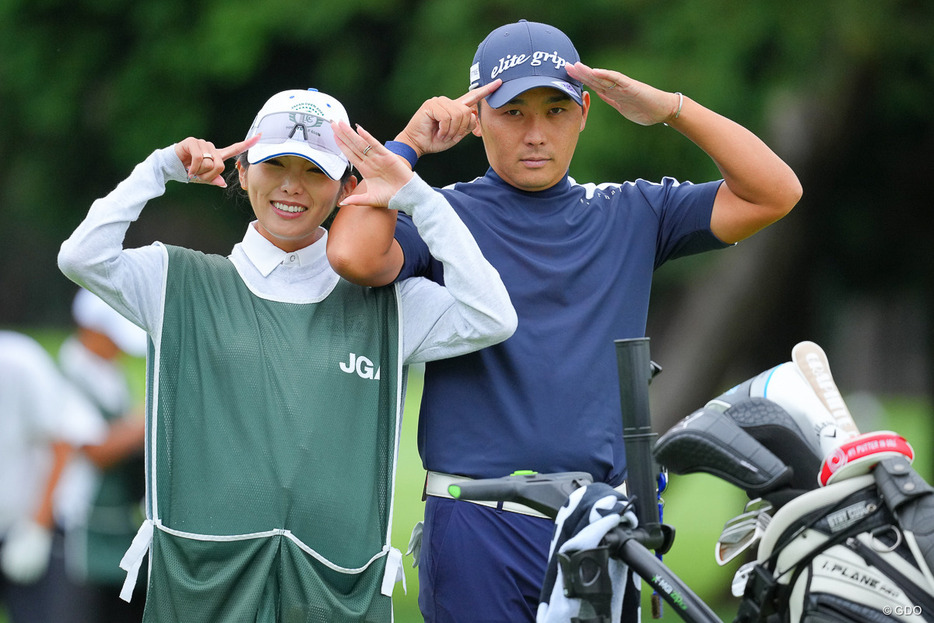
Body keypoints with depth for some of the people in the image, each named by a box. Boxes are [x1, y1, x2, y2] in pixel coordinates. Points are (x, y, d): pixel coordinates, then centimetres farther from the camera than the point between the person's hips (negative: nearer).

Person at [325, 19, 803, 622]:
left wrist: (669, 108, -2)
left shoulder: (630, 215, 13)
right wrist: (409, 142, -7)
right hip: (479, 528, -3)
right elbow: (354, 256, -17)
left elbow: (775, 193, 6)